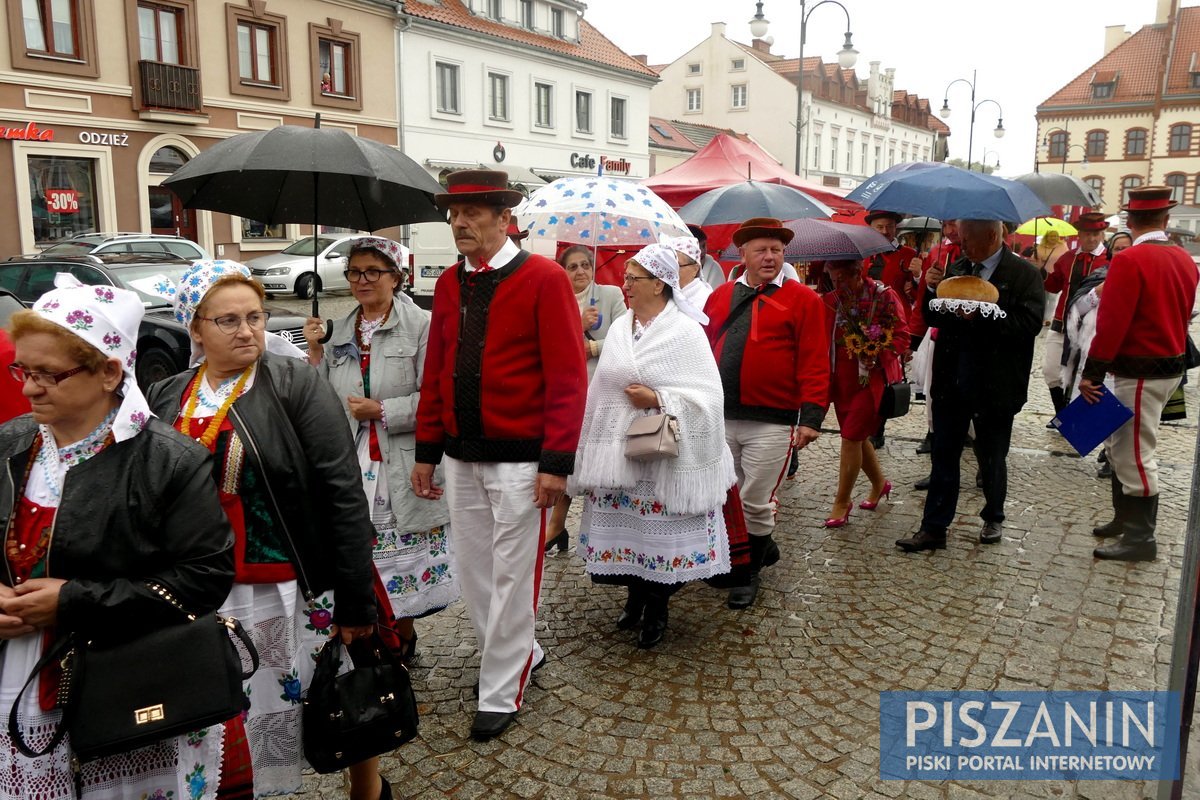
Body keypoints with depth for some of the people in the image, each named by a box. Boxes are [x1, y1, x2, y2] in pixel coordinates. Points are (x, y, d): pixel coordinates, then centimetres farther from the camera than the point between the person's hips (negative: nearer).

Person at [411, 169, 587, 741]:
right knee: (472, 572, 15)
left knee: (511, 576, 4)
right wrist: (427, 451, 9)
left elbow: (568, 378, -13)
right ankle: (519, 653, 38)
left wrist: (556, 463, -17)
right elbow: (435, 375, 12)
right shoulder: (449, 284, 8)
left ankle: (501, 694, 21)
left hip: (517, 460, -6)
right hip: (460, 458, 6)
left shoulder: (544, 280, -10)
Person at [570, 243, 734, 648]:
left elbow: (707, 395, -10)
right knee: (624, 526, 11)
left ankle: (657, 608, 22)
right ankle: (635, 596, 32)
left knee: (660, 531, 2)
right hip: (616, 449, 5)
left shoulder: (686, 331, -7)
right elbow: (602, 388, 14)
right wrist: (592, 447, 12)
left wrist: (658, 399, -19)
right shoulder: (619, 328, 10)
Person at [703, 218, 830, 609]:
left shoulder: (803, 300, -3)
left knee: (755, 503, 3)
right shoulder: (720, 297, 11)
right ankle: (763, 548, 38)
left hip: (771, 421, -4)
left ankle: (750, 572, 25)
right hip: (721, 417, 5)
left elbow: (814, 363, -7)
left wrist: (812, 415, -14)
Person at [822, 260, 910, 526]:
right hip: (842, 381, 5)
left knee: (852, 437, -8)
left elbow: (901, 335, -6)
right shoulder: (830, 301, 4)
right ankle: (879, 484, 37)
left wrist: (876, 356, -19)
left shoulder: (884, 296, -6)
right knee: (859, 437, 14)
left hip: (872, 379, -5)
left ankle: (842, 502, 3)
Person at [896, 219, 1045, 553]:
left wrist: (981, 314, -24)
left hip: (994, 385, -4)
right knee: (944, 455, 6)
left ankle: (993, 518, 33)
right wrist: (933, 290, -6)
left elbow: (1029, 323, -17)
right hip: (951, 382, 4)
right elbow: (933, 318, 12)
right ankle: (933, 528, 12)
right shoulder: (955, 267, 8)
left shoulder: (1024, 274, -5)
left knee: (991, 458, 12)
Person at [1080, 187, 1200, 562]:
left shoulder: (1129, 261, -18)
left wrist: (1091, 373, -17)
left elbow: (1111, 323, -21)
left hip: (1140, 372, -9)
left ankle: (1140, 539, 8)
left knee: (1133, 455, 0)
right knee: (1121, 447, 19)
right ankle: (1126, 519, 29)